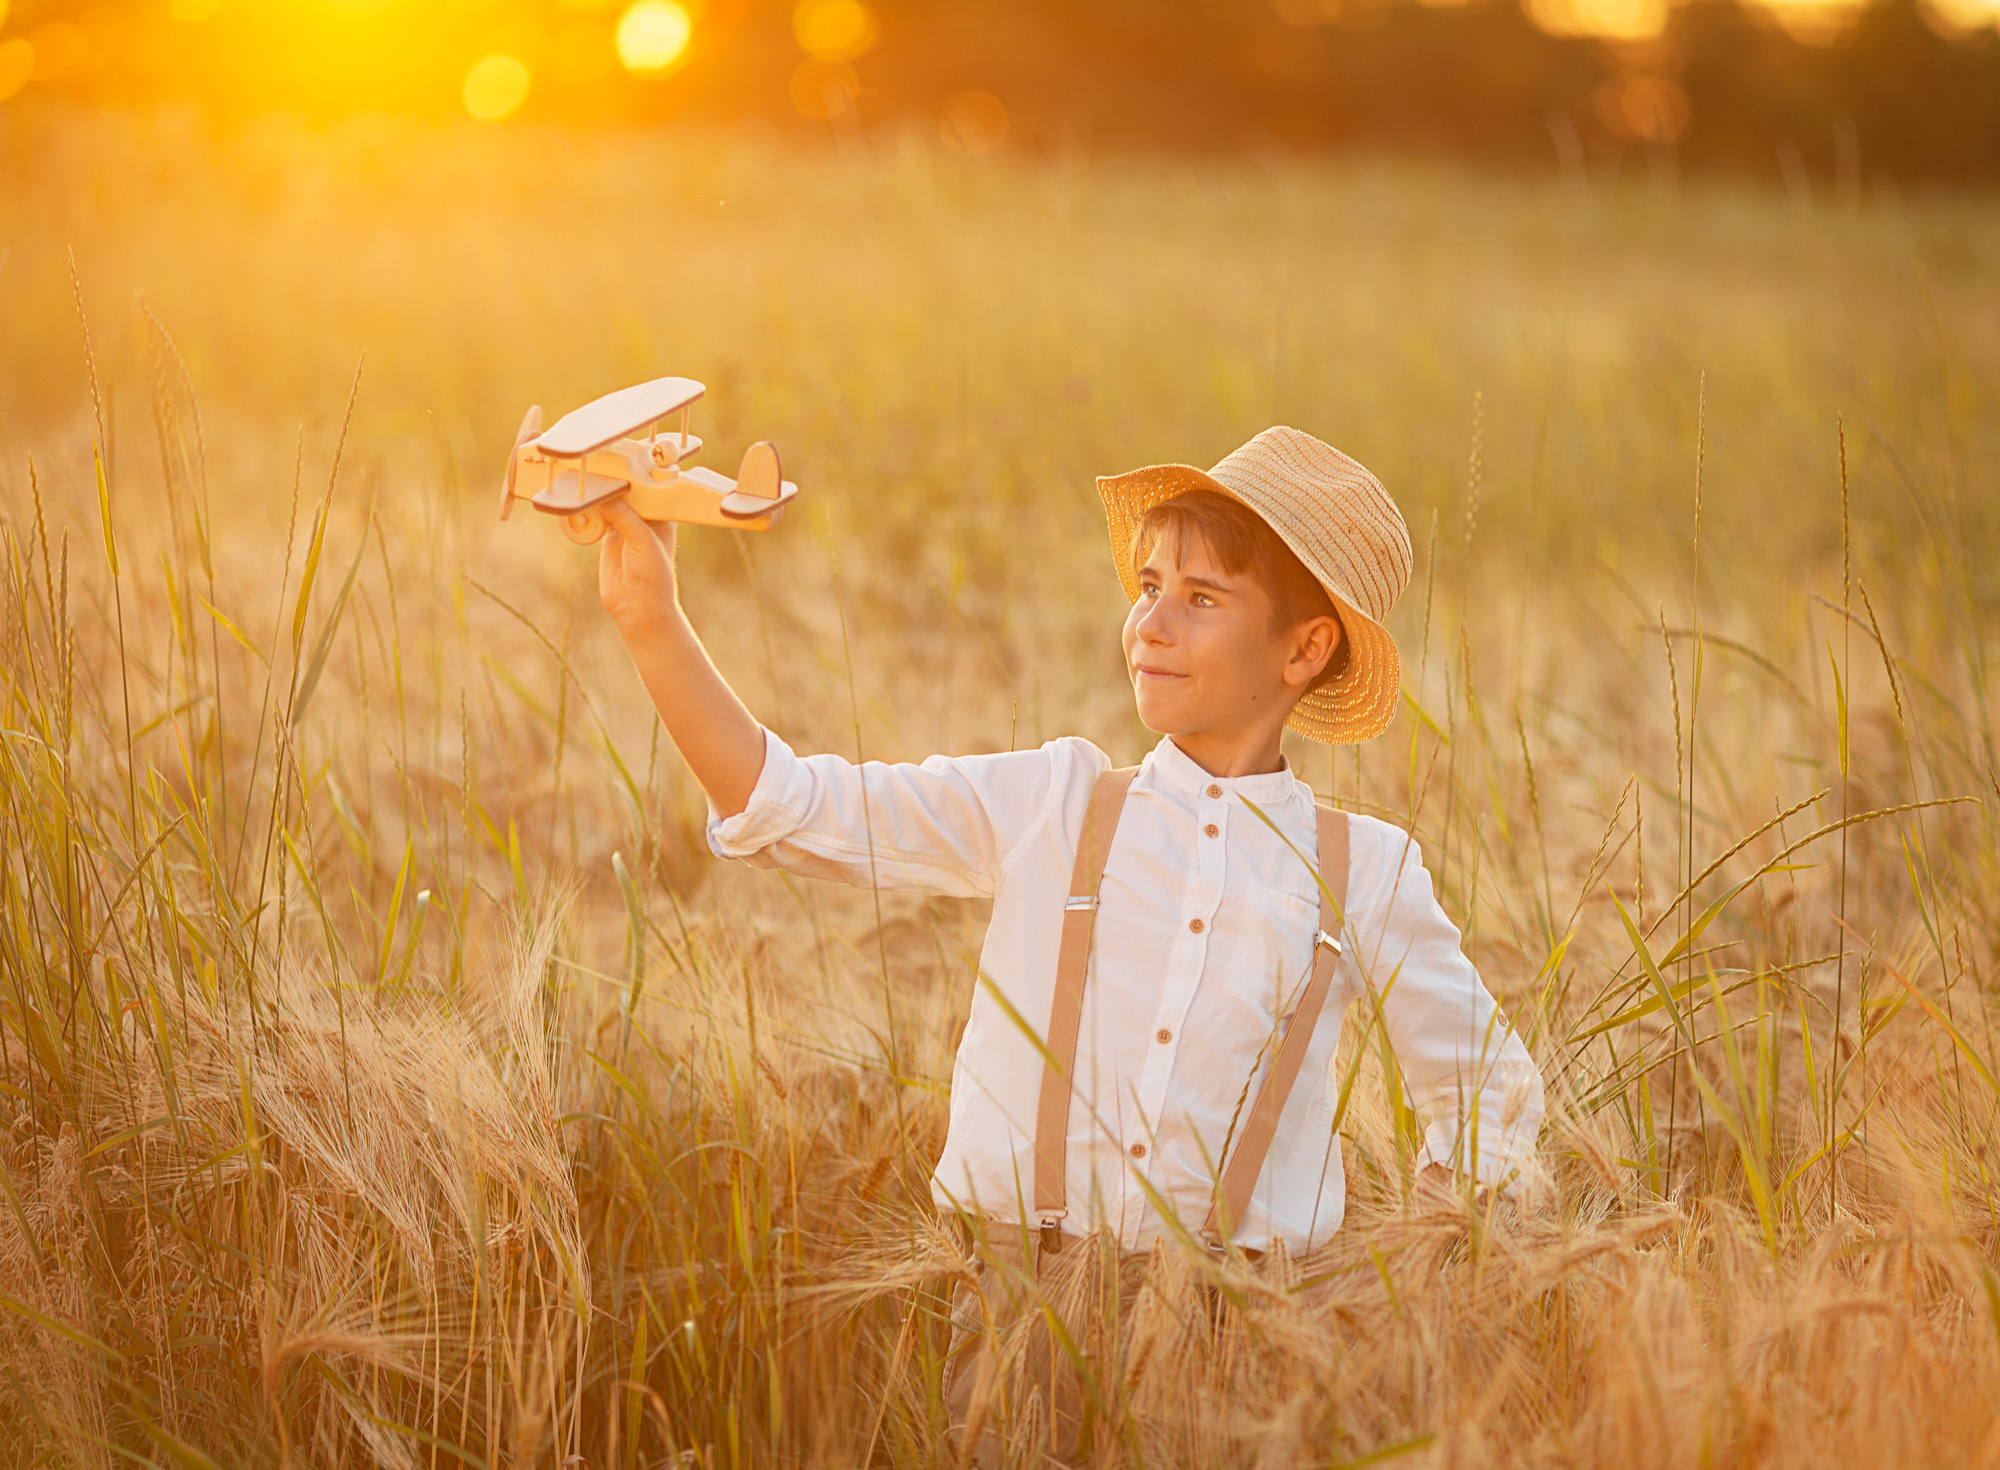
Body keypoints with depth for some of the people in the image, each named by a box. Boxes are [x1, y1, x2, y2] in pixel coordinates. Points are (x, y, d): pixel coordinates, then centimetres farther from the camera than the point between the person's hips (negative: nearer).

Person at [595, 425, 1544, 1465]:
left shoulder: (1363, 873, 8)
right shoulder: (1050, 808, 9)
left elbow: (1490, 1096, 19)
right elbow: (782, 808, 5)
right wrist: (653, 621, -5)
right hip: (1023, 1299, 0)